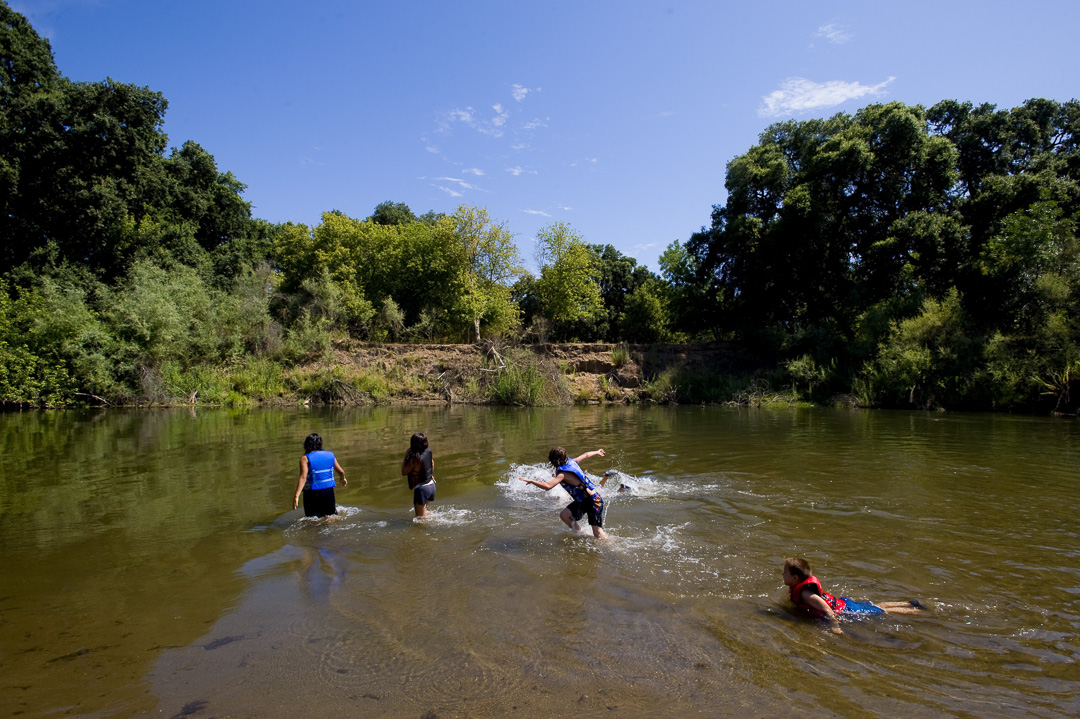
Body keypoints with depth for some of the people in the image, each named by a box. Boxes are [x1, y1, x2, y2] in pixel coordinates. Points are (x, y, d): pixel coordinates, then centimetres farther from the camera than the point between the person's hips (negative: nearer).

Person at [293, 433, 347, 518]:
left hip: (312, 494, -2)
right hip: (328, 491, 3)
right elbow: (341, 472, 10)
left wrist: (296, 496, -23)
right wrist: (343, 479, 32)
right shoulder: (330, 455, 4)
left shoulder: (305, 459, -7)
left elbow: (303, 477, -19)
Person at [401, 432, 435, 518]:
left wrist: (405, 457, -9)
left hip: (421, 489, -8)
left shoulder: (414, 459, -23)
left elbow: (404, 472, -12)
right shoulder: (428, 451, -3)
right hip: (431, 486, 8)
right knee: (424, 509, 33)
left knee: (420, 517, 8)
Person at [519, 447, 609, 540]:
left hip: (594, 501, -9)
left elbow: (547, 486, -33)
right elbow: (586, 455, 20)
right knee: (564, 515, 1)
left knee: (597, 533, -9)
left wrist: (531, 481, -26)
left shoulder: (563, 474, -21)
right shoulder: (571, 462, 4)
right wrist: (597, 452, 39)